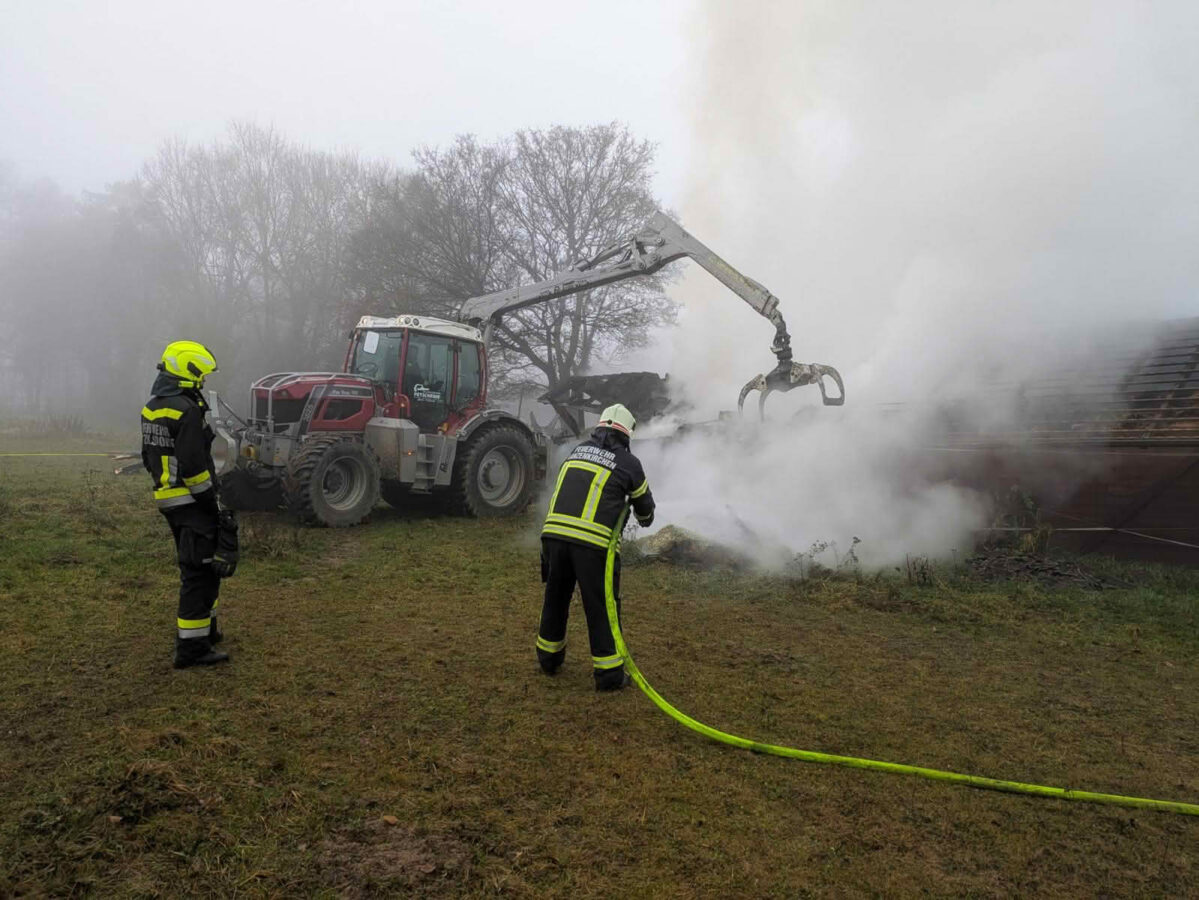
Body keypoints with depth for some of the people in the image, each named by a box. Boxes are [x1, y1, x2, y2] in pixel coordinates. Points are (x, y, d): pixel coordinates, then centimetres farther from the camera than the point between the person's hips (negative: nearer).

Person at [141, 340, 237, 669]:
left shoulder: (152, 407, 13)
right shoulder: (186, 409, -19)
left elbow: (149, 455, 20)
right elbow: (194, 464, -23)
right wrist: (212, 503, -15)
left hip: (167, 498, 10)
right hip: (190, 502, -10)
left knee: (196, 566, 22)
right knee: (200, 570, -5)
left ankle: (204, 628, 33)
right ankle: (192, 647, -2)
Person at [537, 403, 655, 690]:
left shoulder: (579, 450, 17)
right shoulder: (629, 463, 5)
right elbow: (644, 503, 20)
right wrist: (645, 519, 44)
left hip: (554, 533, 5)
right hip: (593, 541, -5)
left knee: (555, 598, 21)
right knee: (602, 607, 7)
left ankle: (549, 658, 36)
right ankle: (609, 673, 14)